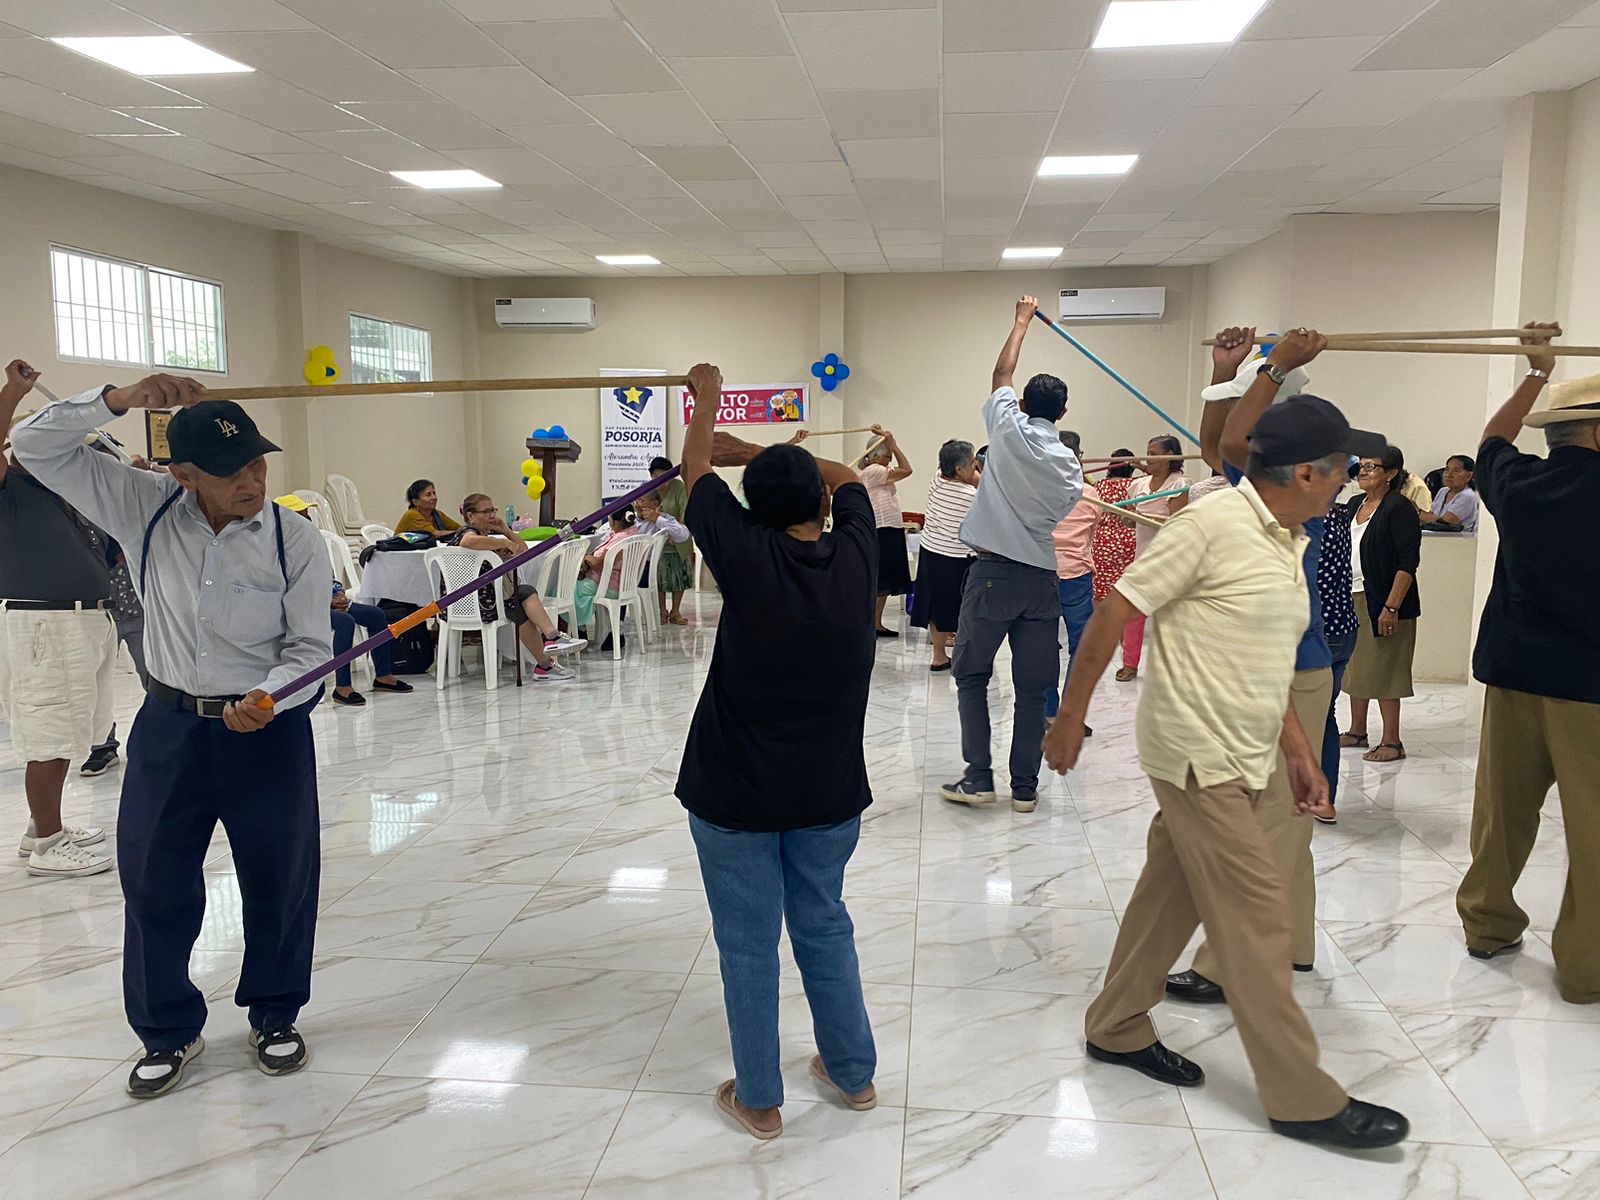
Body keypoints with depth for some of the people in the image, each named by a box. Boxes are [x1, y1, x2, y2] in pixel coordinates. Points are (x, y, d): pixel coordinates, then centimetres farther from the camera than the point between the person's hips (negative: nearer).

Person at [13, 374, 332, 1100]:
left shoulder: (296, 541, -12)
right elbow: (36, 448, -6)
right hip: (169, 727, 2)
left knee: (279, 879, 10)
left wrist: (269, 697, -29)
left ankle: (275, 1016, 32)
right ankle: (169, 1032, 29)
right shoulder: (145, 510, -6)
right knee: (153, 879, 9)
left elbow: (311, 647, -8)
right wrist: (121, 400, -20)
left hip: (270, 730, -1)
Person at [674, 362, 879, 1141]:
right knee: (824, 928, 20)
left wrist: (706, 398, 18)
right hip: (829, 789, 4)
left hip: (735, 791, -3)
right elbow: (847, 477, 14)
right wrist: (754, 449, 16)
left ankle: (759, 1100, 23)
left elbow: (695, 471, 1)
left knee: (749, 944, 9)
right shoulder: (855, 553, -6)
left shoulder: (748, 556, -15)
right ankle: (853, 1073, 34)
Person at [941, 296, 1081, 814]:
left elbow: (1002, 374, 10)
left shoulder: (1010, 429, -5)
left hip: (993, 571, -3)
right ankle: (1025, 787, 11)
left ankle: (978, 778, 5)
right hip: (1041, 576, 3)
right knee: (1033, 687, 8)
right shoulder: (1071, 466, 4)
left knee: (972, 675, 8)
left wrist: (1022, 321, 23)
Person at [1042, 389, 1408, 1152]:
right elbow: (1114, 612, -16)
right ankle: (1302, 1097, 10)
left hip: (1241, 758, 9)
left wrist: (1297, 748, 16)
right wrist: (1070, 716, -14)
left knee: (1172, 895, 17)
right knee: (1257, 915, -2)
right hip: (1199, 755, -9)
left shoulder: (1288, 540, 10)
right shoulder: (1213, 525, -17)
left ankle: (1116, 1029, 33)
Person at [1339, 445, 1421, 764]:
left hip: (1381, 602, -8)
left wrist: (1392, 606, -22)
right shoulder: (1354, 505, 12)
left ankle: (1391, 742, 4)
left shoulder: (1400, 508, -11)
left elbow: (1409, 561, -16)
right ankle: (1357, 731, 25)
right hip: (1350, 597, 8)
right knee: (1354, 666, 13)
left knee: (1382, 671, -4)